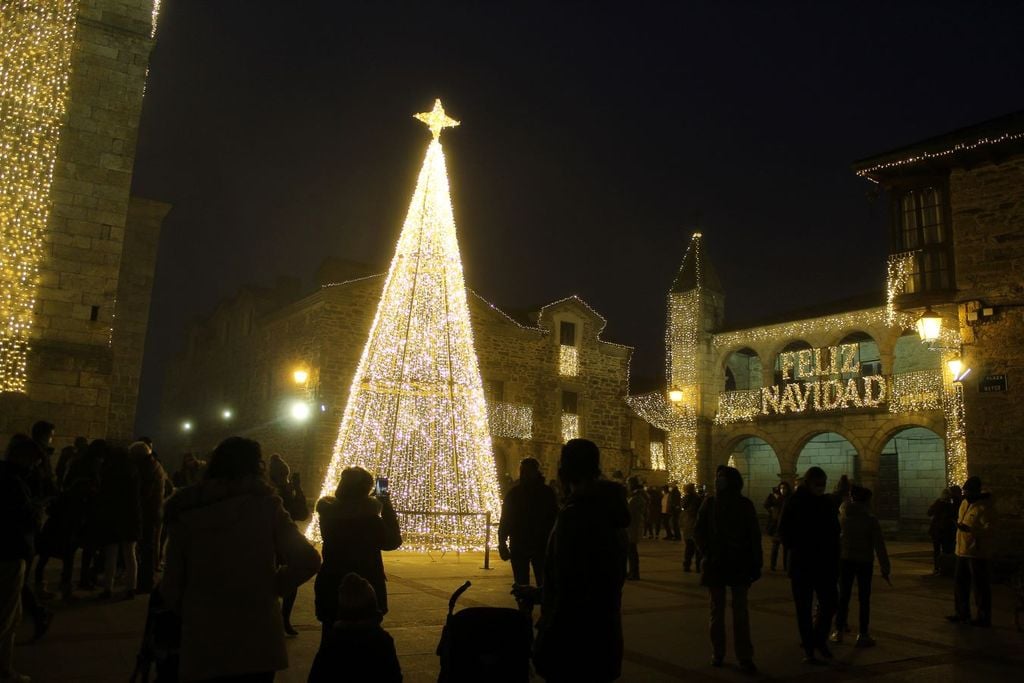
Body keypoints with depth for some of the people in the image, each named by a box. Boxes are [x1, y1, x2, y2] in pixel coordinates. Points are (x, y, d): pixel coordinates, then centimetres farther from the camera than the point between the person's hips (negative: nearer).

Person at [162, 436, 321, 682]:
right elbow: (307, 561, -12)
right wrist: (272, 585, 4)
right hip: (257, 643, -1)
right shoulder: (264, 505, -7)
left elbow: (172, 583, 5)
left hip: (202, 645, 1)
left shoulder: (186, 511, -1)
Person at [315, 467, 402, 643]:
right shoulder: (368, 517, -21)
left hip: (332, 588, 4)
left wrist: (380, 506, 11)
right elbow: (393, 541, -8)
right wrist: (387, 508, -3)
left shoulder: (328, 512, -6)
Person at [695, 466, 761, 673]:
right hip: (715, 564, 1)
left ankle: (745, 657, 7)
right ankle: (717, 653, 20)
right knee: (717, 611, 10)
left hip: (740, 564, -1)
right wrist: (708, 554, -7)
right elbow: (699, 532, 3)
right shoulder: (709, 503, -2)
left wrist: (755, 563, -5)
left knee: (741, 612, 3)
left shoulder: (744, 504, -4)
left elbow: (754, 535, -2)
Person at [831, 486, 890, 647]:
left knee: (844, 596, 9)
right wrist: (885, 567, -9)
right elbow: (879, 545, -12)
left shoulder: (843, 514, -4)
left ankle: (839, 631, 12)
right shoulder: (871, 519, -12)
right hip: (864, 561, -3)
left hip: (845, 559, 3)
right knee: (864, 598, 4)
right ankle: (863, 634, 4)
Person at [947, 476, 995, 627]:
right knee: (960, 583, 15)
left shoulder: (985, 507, -16)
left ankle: (984, 619, 12)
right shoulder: (964, 503, 11)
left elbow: (988, 529, -25)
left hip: (978, 554, -9)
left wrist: (969, 529, -38)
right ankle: (962, 613, 26)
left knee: (980, 587, 2)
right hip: (962, 552, 9)